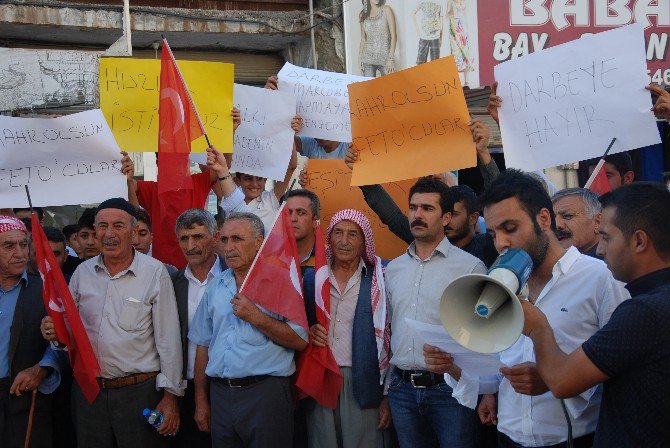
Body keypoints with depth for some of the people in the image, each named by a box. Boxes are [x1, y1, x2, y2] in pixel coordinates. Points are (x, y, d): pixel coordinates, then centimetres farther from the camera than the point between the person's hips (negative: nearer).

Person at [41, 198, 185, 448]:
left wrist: (170, 394, -9)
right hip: (88, 390, 4)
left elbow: (168, 338, -7)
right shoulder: (82, 272, 6)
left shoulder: (155, 272, -7)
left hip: (139, 391, -4)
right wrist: (55, 331, -8)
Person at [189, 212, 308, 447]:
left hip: (265, 393, -5)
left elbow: (300, 340, -11)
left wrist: (256, 317, -17)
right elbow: (203, 345, 14)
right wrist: (201, 401, 12)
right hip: (220, 394, 5)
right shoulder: (215, 287, 12)